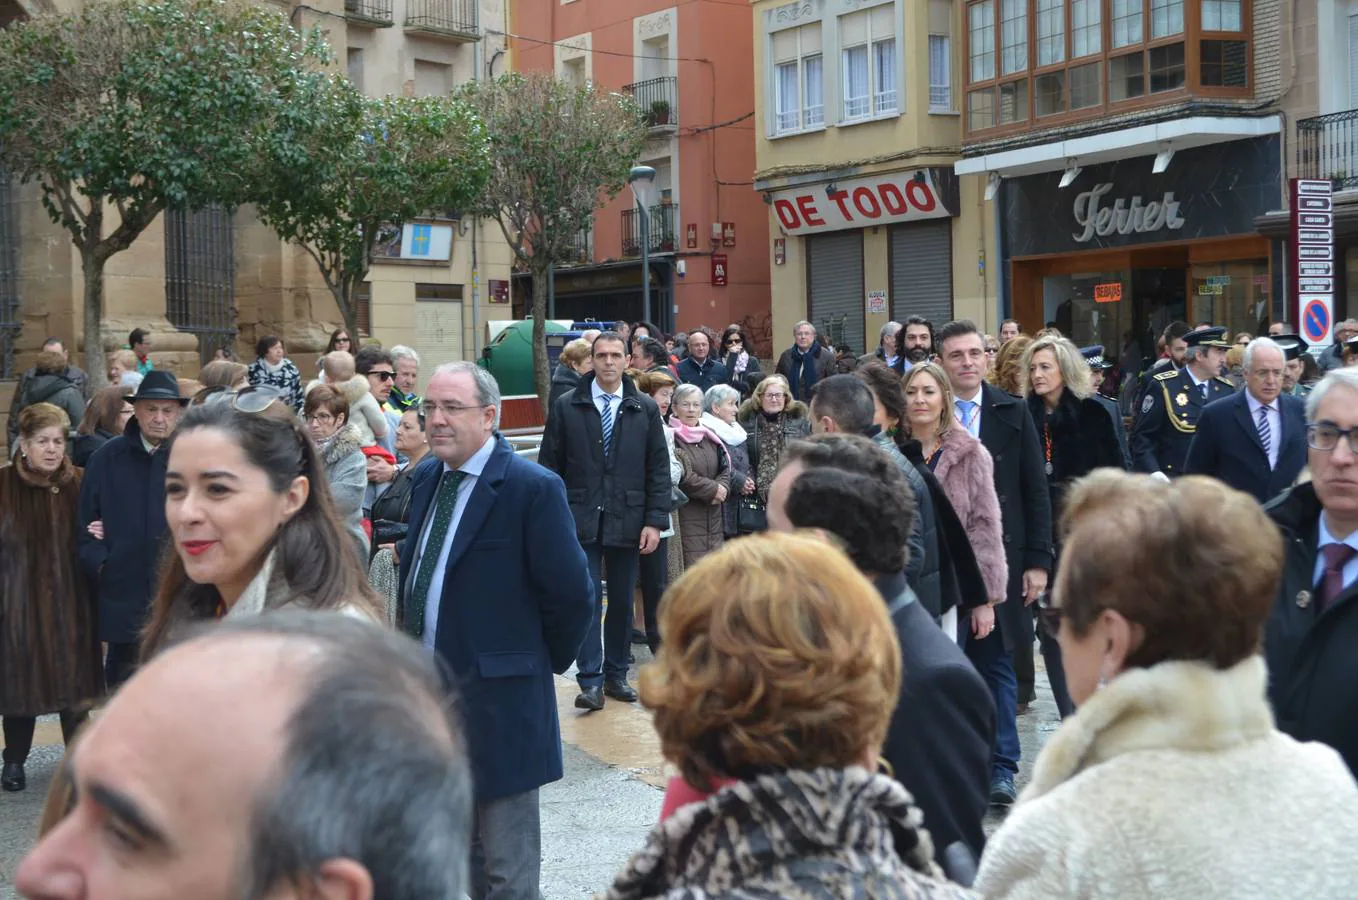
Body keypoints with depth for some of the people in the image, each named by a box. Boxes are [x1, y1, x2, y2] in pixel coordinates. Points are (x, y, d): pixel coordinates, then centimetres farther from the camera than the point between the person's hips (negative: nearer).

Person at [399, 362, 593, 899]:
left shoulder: (533, 488, -16)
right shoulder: (427, 477, 7)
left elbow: (573, 595, -13)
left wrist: (547, 660, -2)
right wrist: (411, 650, 10)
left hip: (498, 700, -7)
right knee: (465, 854, 20)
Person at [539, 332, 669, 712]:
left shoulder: (645, 409, 5)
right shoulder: (567, 407, 2)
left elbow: (659, 469, 5)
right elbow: (550, 467, 3)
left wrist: (655, 521, -3)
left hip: (627, 522, 2)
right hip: (581, 521, -2)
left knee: (622, 602, 9)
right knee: (587, 600, -7)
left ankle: (616, 674, 21)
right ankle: (590, 681, -4)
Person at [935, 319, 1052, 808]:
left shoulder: (1012, 413, 4)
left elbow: (1036, 490, 4)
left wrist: (1037, 561, -1)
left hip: (1000, 558, 1)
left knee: (997, 663, 5)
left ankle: (1000, 767, 12)